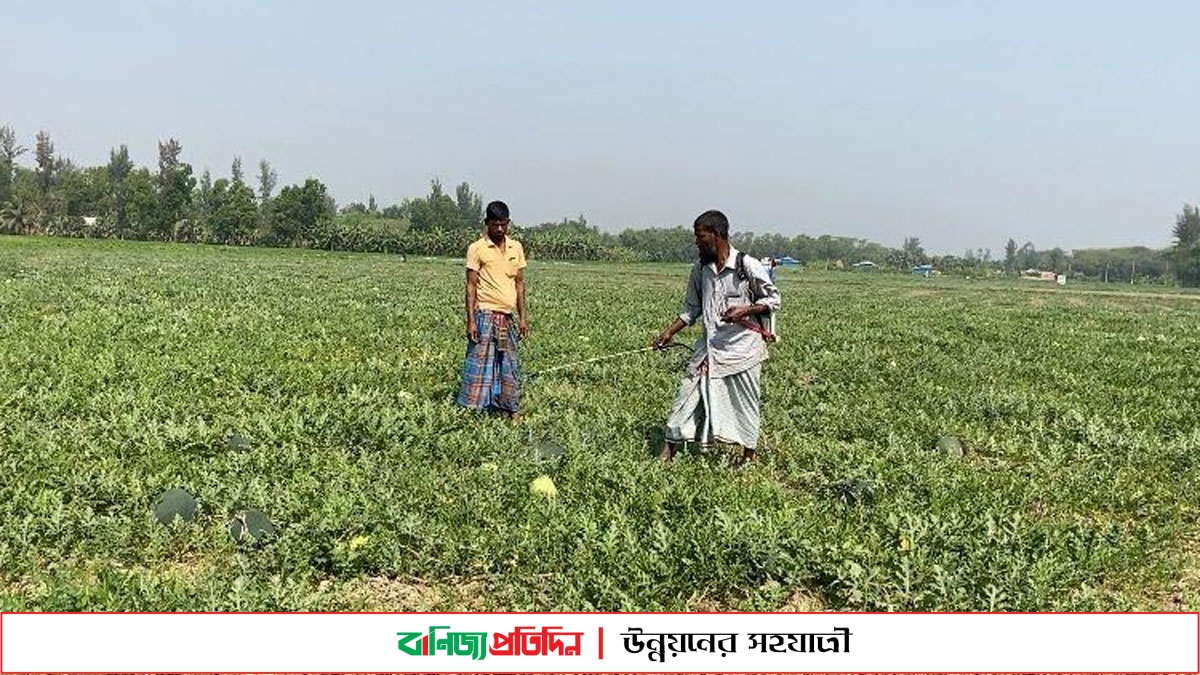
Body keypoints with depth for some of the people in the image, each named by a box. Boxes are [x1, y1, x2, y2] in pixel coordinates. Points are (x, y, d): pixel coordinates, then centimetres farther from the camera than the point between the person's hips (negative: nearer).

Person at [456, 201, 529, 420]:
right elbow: (471, 286, -5)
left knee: (510, 367, 7)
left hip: (509, 316, 5)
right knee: (480, 364, -6)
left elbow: (520, 284, 14)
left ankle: (512, 412, 14)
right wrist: (471, 321, -11)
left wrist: (523, 317, 9)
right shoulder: (477, 249, -3)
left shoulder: (516, 248, 11)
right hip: (486, 314, -5)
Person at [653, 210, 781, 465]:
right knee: (687, 395, 0)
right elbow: (692, 309, 15)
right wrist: (670, 332, 4)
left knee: (745, 403, 7)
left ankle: (749, 457, 24)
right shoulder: (700, 269, 5)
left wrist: (744, 310, -18)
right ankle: (667, 453, 6)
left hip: (743, 347, -4)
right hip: (709, 348, 4)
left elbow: (773, 299, -3)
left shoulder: (748, 266, -11)